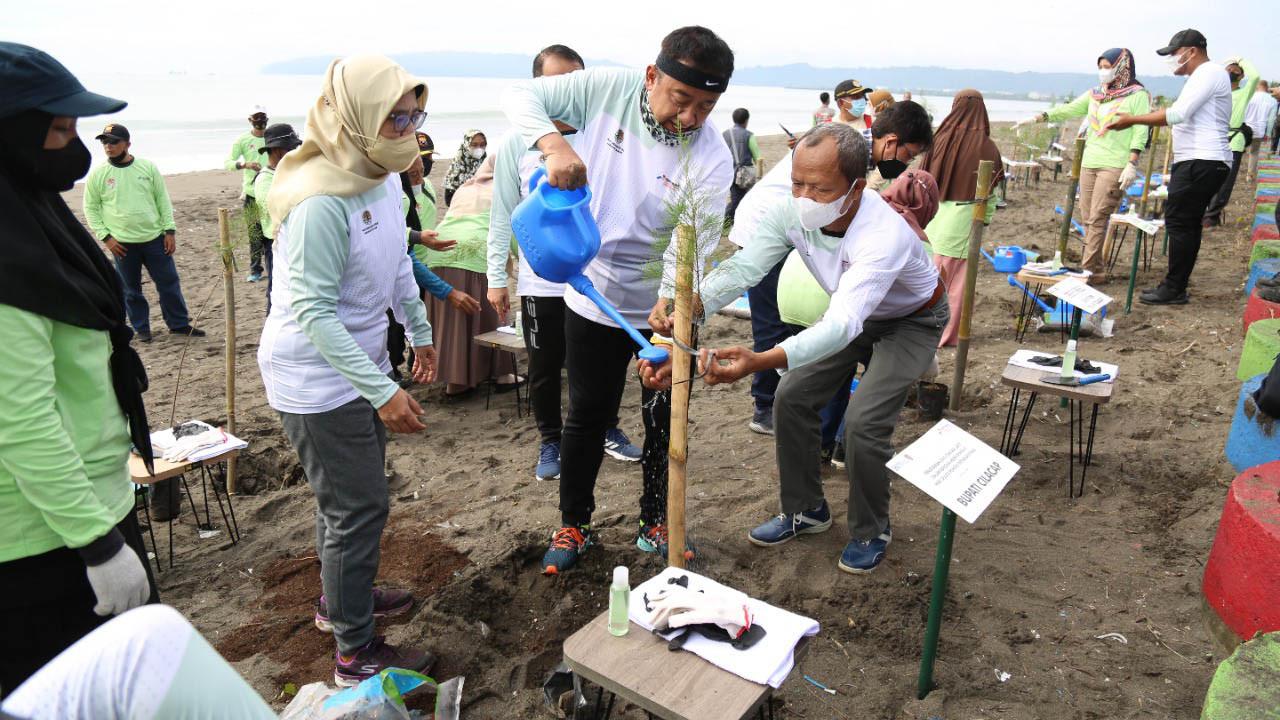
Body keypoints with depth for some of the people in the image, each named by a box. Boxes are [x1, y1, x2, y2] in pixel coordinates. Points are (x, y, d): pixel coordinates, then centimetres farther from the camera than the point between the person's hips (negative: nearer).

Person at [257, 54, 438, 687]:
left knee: (348, 497, 23)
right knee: (358, 509, 0)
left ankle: (340, 598, 45)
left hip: (359, 362, 9)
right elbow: (313, 310, -27)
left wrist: (420, 333, 20)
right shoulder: (322, 201, -27)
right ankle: (356, 655, 17)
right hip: (317, 379, -9)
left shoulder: (385, 179, 1)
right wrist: (383, 391, -28)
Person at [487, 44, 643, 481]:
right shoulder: (516, 143, -3)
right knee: (544, 369, 11)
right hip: (540, 281, -1)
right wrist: (496, 277, -1)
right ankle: (550, 442, 30)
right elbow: (502, 215, 1)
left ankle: (608, 430, 36)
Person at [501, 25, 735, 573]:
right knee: (587, 417, 11)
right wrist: (554, 142, -31)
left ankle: (656, 525, 34)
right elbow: (521, 96, -9)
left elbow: (690, 254, -24)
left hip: (666, 306, 0)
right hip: (595, 296, 1)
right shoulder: (609, 89, -14)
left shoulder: (712, 159, -19)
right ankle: (574, 525, 32)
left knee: (666, 421, 11)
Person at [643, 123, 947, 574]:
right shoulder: (790, 211, -25)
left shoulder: (885, 234, -43)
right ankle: (805, 511, 20)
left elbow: (842, 325, -53)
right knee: (792, 398, -1)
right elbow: (742, 267, -32)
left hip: (912, 321, -6)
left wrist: (759, 362, -67)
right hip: (852, 313, 6)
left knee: (864, 423, -18)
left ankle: (871, 533, 10)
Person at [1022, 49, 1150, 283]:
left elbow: (1140, 132, -8)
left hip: (1114, 166, -6)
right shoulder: (1096, 93, 15)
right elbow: (1068, 110, 13)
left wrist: (1132, 164, -16)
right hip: (1089, 163, 6)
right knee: (1089, 220, 6)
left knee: (1097, 219, -10)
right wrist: (1037, 118, 2)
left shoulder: (1138, 95, -3)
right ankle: (1096, 268, 13)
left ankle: (1089, 271, -8)